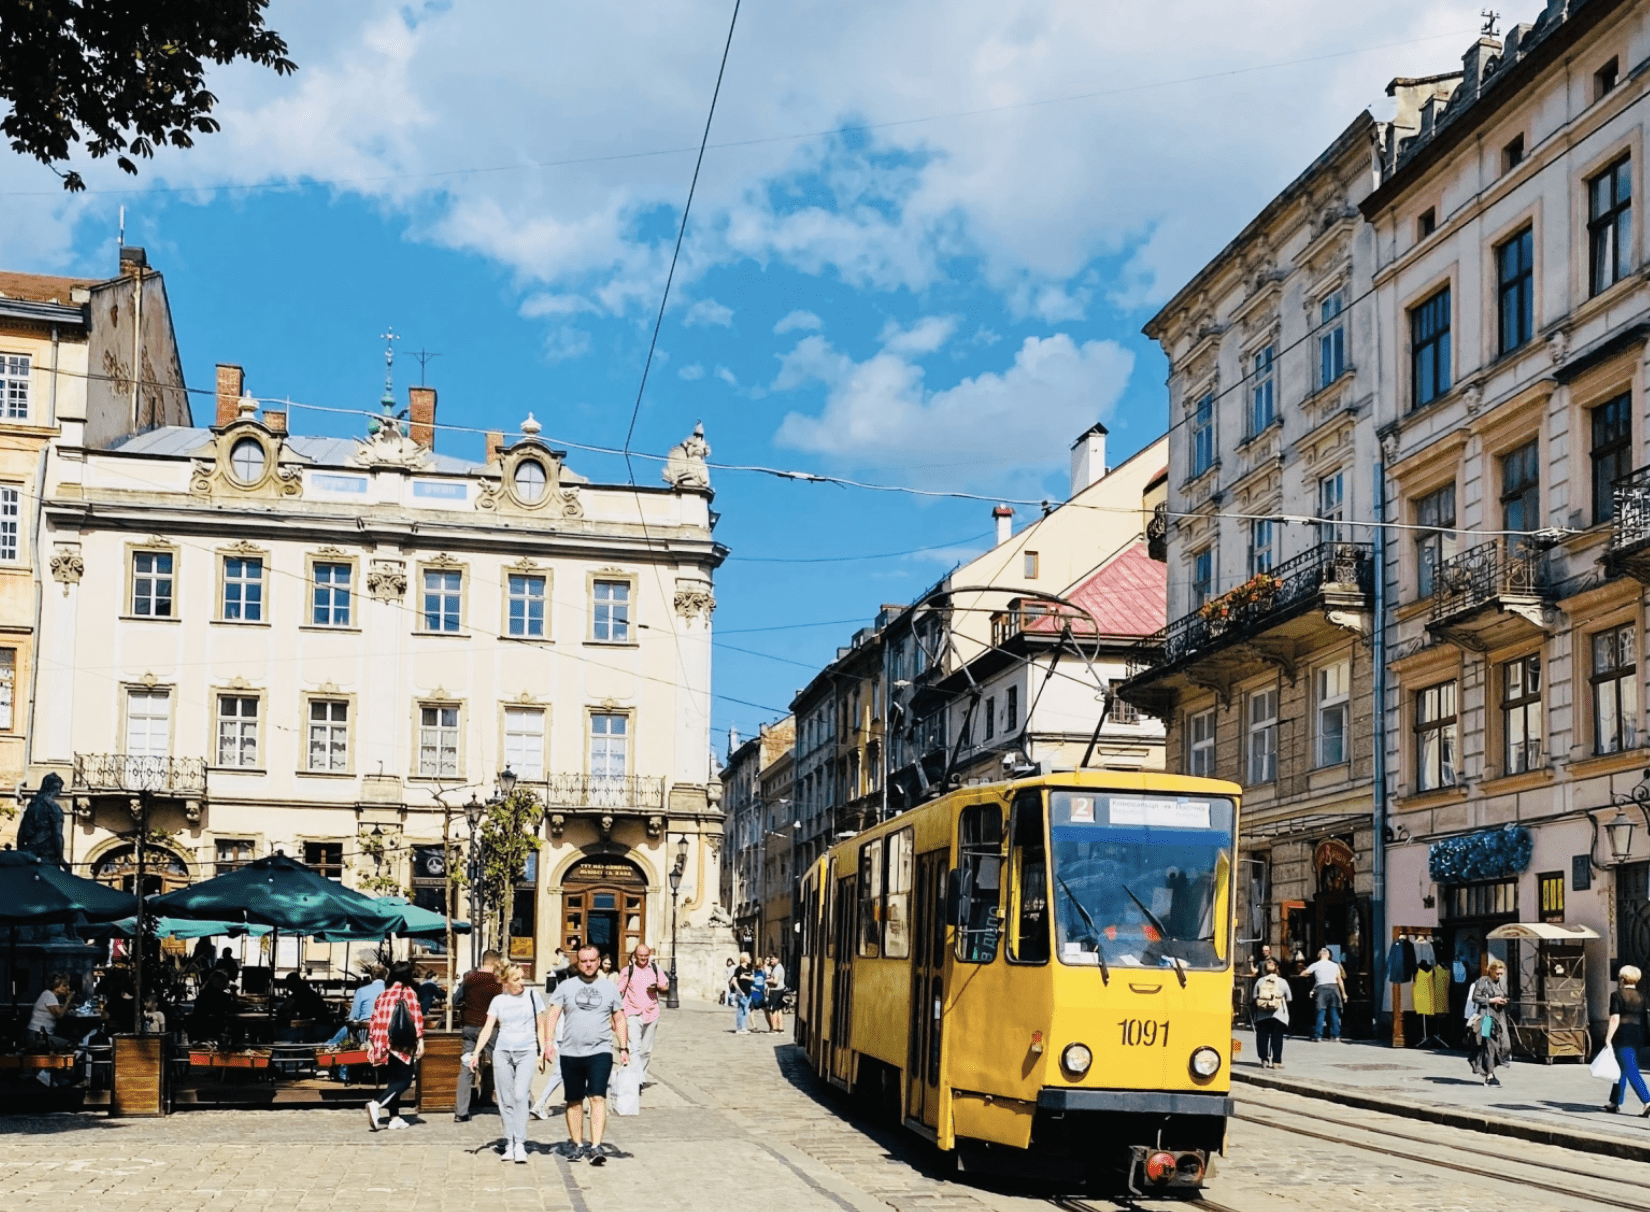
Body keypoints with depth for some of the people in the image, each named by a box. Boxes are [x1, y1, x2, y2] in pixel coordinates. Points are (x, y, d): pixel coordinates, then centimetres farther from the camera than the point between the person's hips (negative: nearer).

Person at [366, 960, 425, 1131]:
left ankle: (395, 1118, 14)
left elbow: (375, 1019, 13)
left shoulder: (383, 995, 13)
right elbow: (416, 1016, -12)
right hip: (401, 1044, -6)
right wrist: (420, 1039, -14)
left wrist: (371, 1042, 19)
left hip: (383, 1044, 6)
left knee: (394, 1080, 15)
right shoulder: (408, 992, -3)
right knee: (404, 1080, -3)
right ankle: (377, 1104, -23)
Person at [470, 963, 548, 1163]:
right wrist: (476, 1052, -10)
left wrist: (542, 1053, 6)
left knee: (520, 1096, -17)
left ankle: (520, 1144, -16)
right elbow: (488, 1028, 1)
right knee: (506, 1100, 3)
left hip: (527, 1052, -2)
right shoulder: (498, 1000, 6)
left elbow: (540, 1027, 11)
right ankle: (509, 1144, 10)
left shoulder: (532, 996, 5)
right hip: (502, 1051, 2)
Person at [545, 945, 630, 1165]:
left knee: (598, 1098, -14)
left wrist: (623, 1048, 7)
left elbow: (620, 1020, 14)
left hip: (600, 1051, -1)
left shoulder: (609, 988, 9)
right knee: (574, 1101, 10)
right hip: (570, 1053, 1)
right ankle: (576, 1145, 23)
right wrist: (549, 1041, -12)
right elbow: (553, 1015, 2)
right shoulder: (566, 987, 7)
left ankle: (596, 1147, -19)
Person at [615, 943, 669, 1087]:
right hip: (633, 1014, -3)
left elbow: (666, 984, 17)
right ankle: (638, 1080, -23)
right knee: (635, 1048, -16)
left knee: (646, 1050, 11)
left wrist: (657, 986, -5)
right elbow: (619, 992, 3)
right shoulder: (628, 970, -1)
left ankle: (642, 1076, 27)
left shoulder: (655, 968, 8)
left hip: (651, 1014, 3)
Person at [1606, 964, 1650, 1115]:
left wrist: (1608, 1038, -15)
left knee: (1631, 1071, -9)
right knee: (1622, 1070, 17)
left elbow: (1615, 1019, -15)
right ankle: (1615, 1102, 24)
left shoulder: (1617, 996, -7)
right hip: (1637, 1036, 7)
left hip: (1622, 1036, -7)